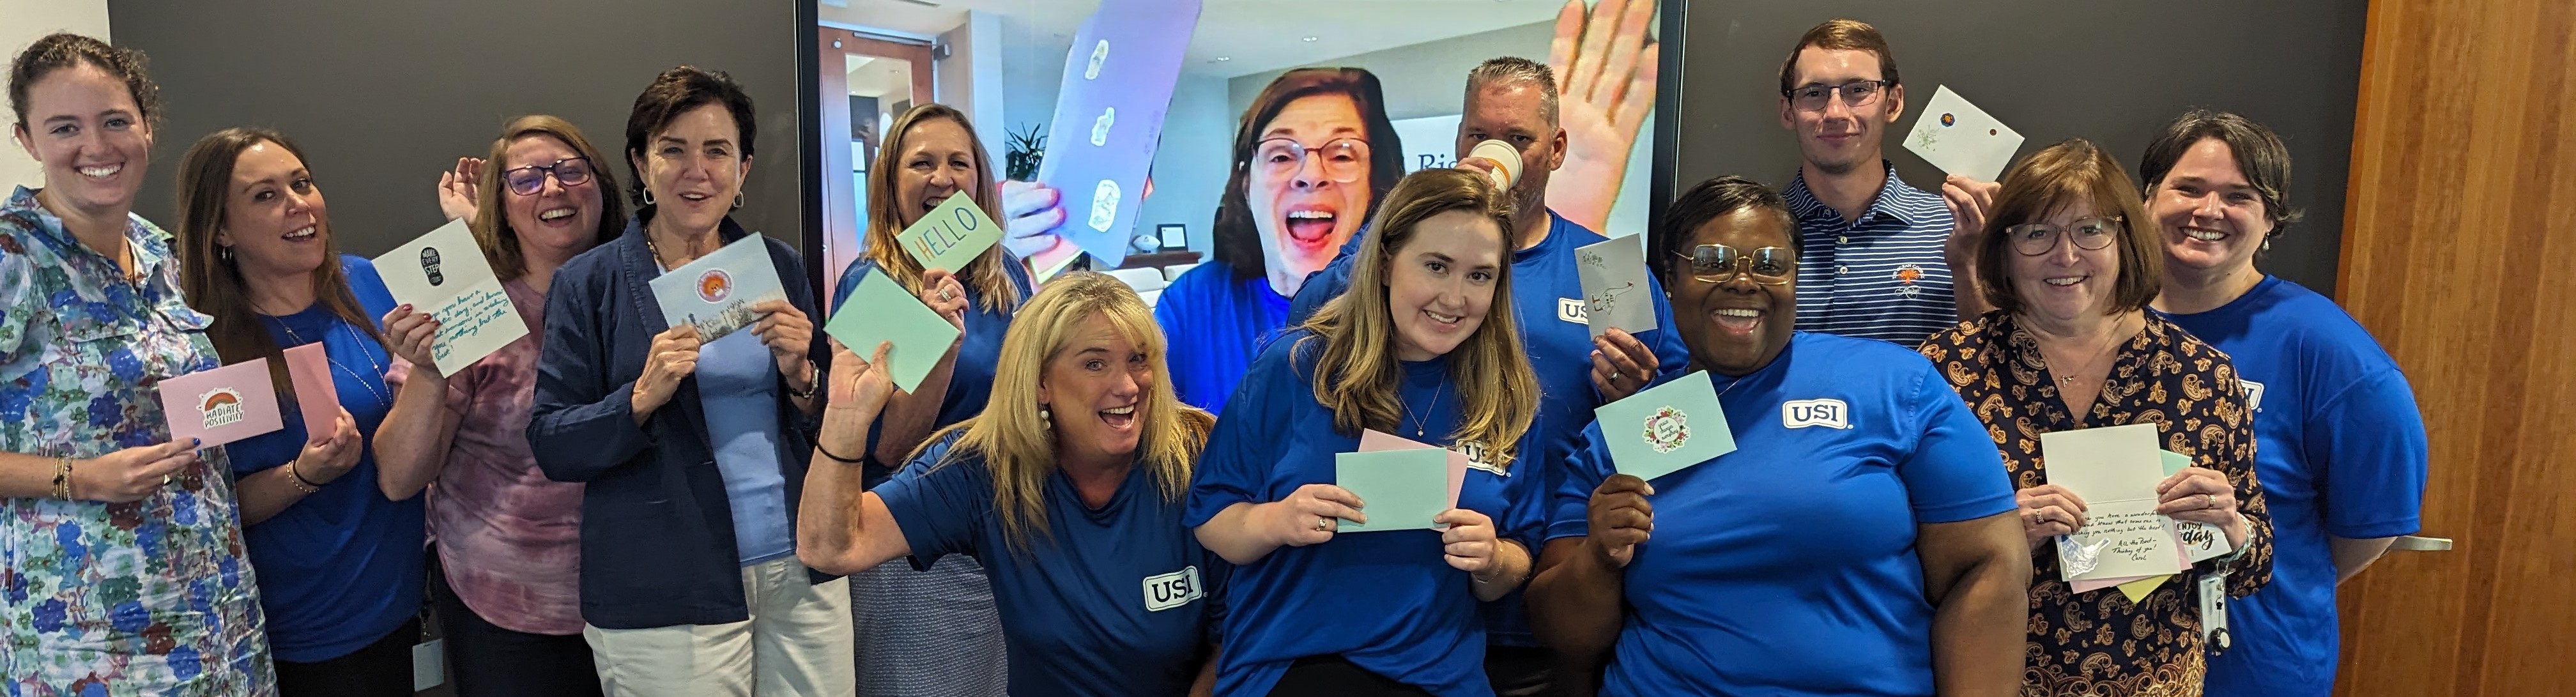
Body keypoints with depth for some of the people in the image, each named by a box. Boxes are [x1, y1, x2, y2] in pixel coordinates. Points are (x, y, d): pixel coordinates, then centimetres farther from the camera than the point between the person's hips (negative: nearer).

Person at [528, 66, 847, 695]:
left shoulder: (778, 265, 6)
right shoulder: (588, 283, -2)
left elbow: (829, 429, 10)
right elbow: (551, 447, -4)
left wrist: (799, 375, -11)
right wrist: (643, 397, -21)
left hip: (803, 570, 3)